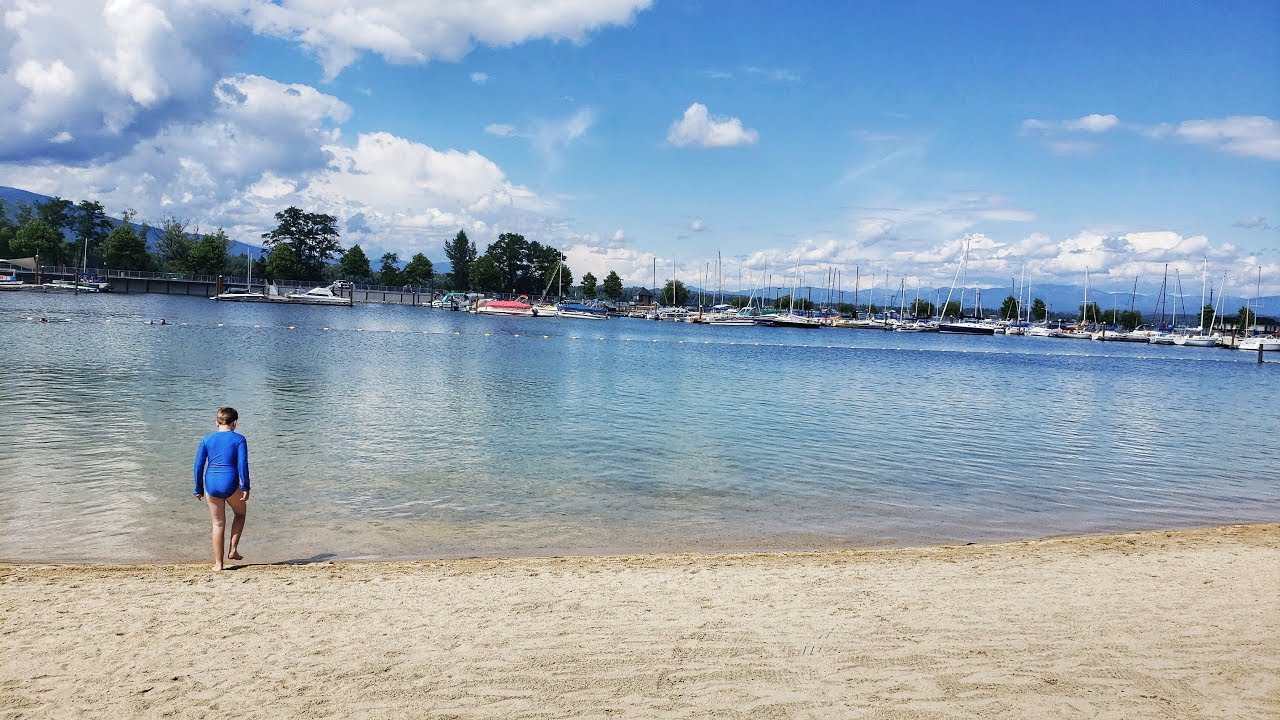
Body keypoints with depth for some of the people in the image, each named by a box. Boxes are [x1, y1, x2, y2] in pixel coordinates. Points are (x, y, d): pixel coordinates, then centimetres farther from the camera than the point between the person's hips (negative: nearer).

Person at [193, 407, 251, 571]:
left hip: (211, 484, 3)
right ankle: (233, 550, 16)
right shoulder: (239, 439, -2)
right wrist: (245, 487, -6)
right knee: (241, 513, 25)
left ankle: (218, 563, 17)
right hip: (230, 485, -3)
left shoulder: (207, 439, 8)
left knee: (218, 524, 14)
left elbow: (199, 465, 7)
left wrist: (198, 489, 15)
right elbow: (242, 464, -10)